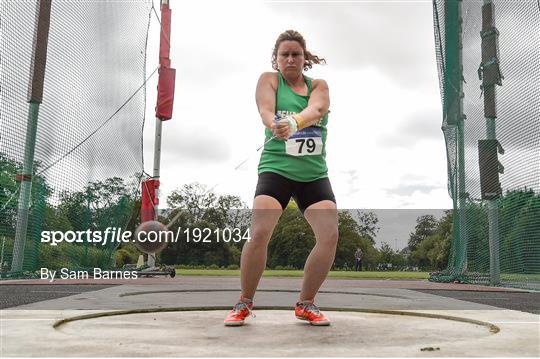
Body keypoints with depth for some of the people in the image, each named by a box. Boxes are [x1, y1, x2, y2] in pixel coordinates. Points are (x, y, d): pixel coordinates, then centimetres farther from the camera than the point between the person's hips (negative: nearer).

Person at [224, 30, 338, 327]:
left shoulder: (319, 85, 12)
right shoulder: (269, 80, 7)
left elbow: (316, 109, -12)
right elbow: (265, 109, -14)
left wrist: (294, 121, -36)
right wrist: (274, 124, -39)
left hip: (314, 173, 3)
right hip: (276, 168, -3)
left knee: (330, 235, -10)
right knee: (259, 233, -19)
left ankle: (305, 303, 10)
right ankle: (245, 303, 3)